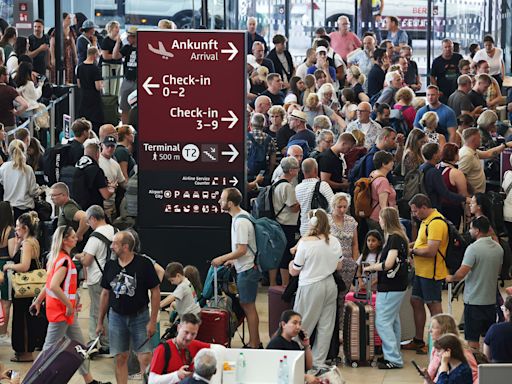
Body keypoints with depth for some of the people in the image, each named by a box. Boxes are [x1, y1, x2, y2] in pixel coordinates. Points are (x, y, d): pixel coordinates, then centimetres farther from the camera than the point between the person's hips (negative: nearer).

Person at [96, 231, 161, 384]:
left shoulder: (144, 264, -11)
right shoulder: (110, 265, 2)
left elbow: (155, 291, -8)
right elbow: (105, 293, 11)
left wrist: (153, 321, -11)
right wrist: (100, 322, 12)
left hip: (139, 316, -3)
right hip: (117, 317, 4)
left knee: (145, 358, -7)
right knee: (120, 358, 6)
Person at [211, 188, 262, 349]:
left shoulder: (240, 222, -21)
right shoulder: (241, 216, 10)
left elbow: (242, 250, -23)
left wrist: (222, 259, -13)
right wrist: (232, 260, 18)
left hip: (246, 270, -10)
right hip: (244, 268, 10)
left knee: (248, 306, -2)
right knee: (246, 305, 15)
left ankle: (253, 345, 5)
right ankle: (255, 342, 23)